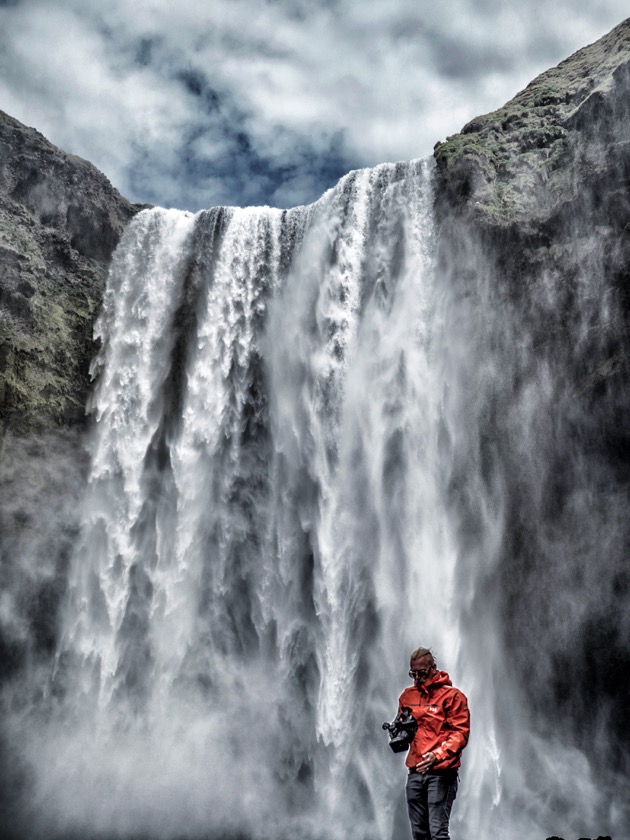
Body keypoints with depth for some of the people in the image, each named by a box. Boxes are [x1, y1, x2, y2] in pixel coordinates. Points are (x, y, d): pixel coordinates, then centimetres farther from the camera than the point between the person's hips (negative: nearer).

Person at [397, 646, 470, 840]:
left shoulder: (451, 695, -6)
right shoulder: (407, 695, 11)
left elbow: (461, 733, -11)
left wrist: (437, 755, -22)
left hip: (441, 773, -6)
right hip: (415, 772, 6)